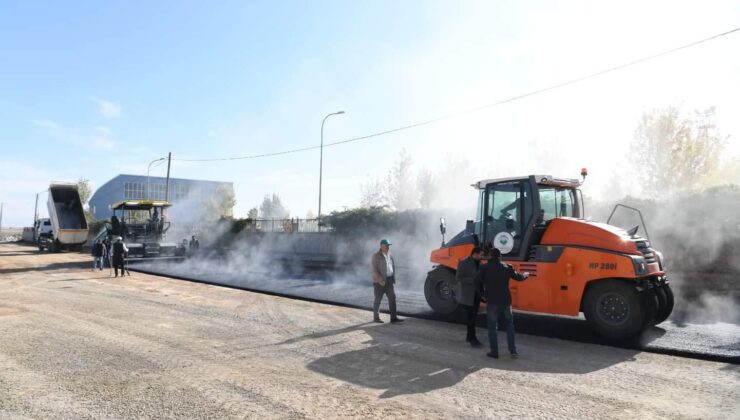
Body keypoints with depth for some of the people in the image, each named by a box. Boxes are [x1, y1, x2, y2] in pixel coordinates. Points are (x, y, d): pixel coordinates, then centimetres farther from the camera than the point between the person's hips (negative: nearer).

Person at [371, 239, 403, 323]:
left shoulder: (389, 255, 10)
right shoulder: (376, 256, -11)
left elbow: (393, 266, 20)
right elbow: (374, 270, -16)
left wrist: (393, 278, 13)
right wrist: (380, 280, -21)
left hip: (389, 280, 6)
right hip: (379, 281, -6)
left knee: (392, 298, 0)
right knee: (378, 300, 5)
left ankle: (394, 317, 2)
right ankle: (376, 317, 18)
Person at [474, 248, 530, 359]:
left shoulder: (485, 267, -7)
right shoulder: (507, 267, 2)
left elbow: (477, 280, -13)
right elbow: (519, 277, 13)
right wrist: (526, 274, 35)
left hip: (492, 302, -3)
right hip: (505, 301, 3)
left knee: (492, 327, 7)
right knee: (509, 325, 18)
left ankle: (494, 352, 9)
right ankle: (513, 351, 14)